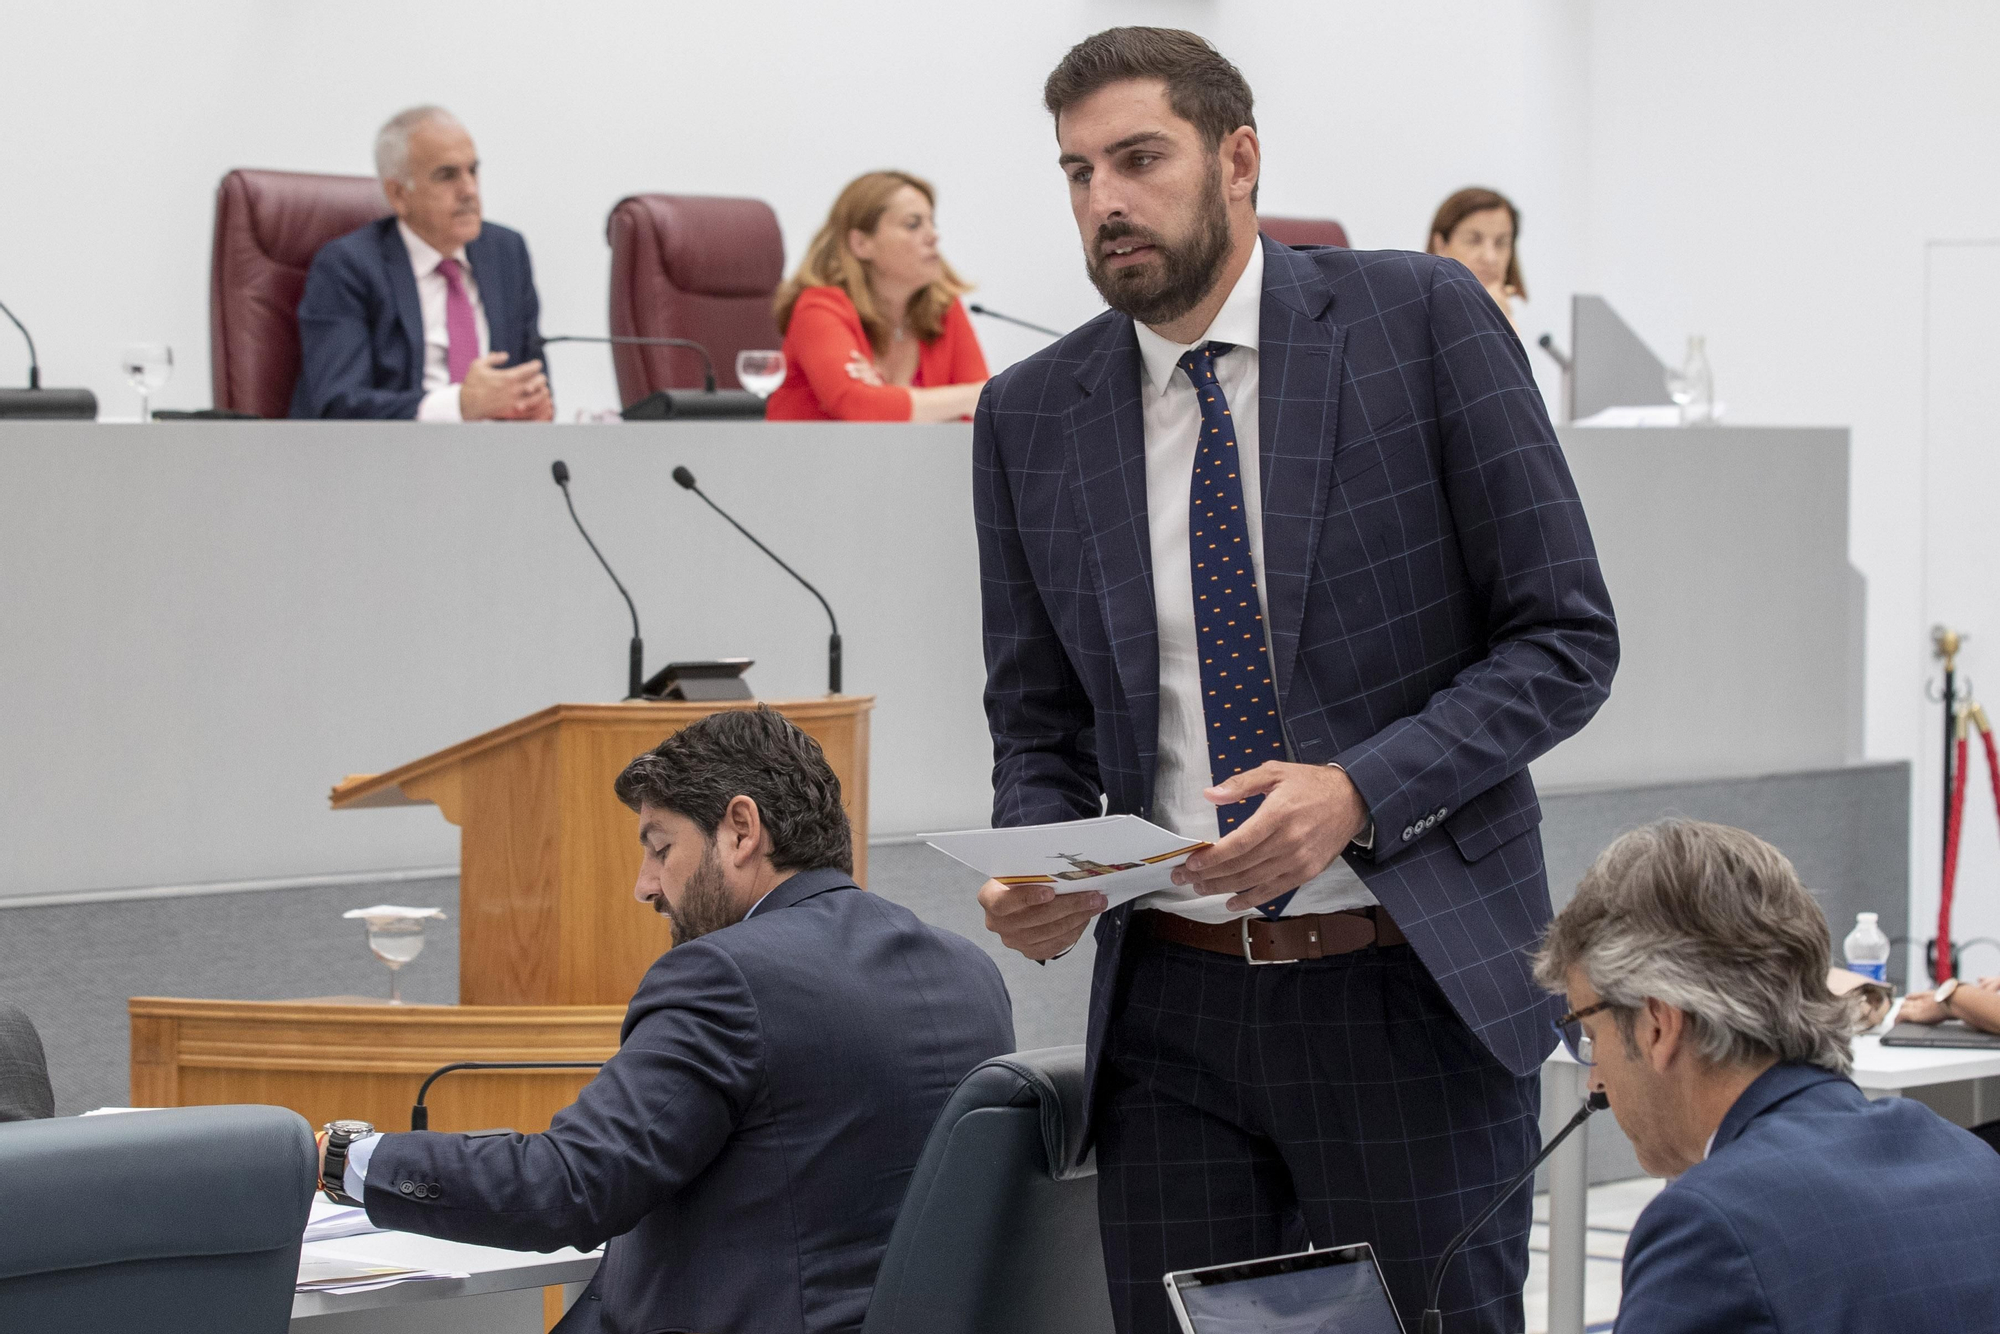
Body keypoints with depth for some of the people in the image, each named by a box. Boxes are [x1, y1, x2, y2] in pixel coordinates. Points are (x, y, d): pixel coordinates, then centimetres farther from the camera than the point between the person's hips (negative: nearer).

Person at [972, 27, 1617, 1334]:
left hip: (1415, 991, -3)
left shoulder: (1422, 320, -4)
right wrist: (1036, 870, -8)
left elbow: (1566, 637, -4)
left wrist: (1359, 791, -18)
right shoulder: (1032, 417, 6)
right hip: (1174, 1006, 3)